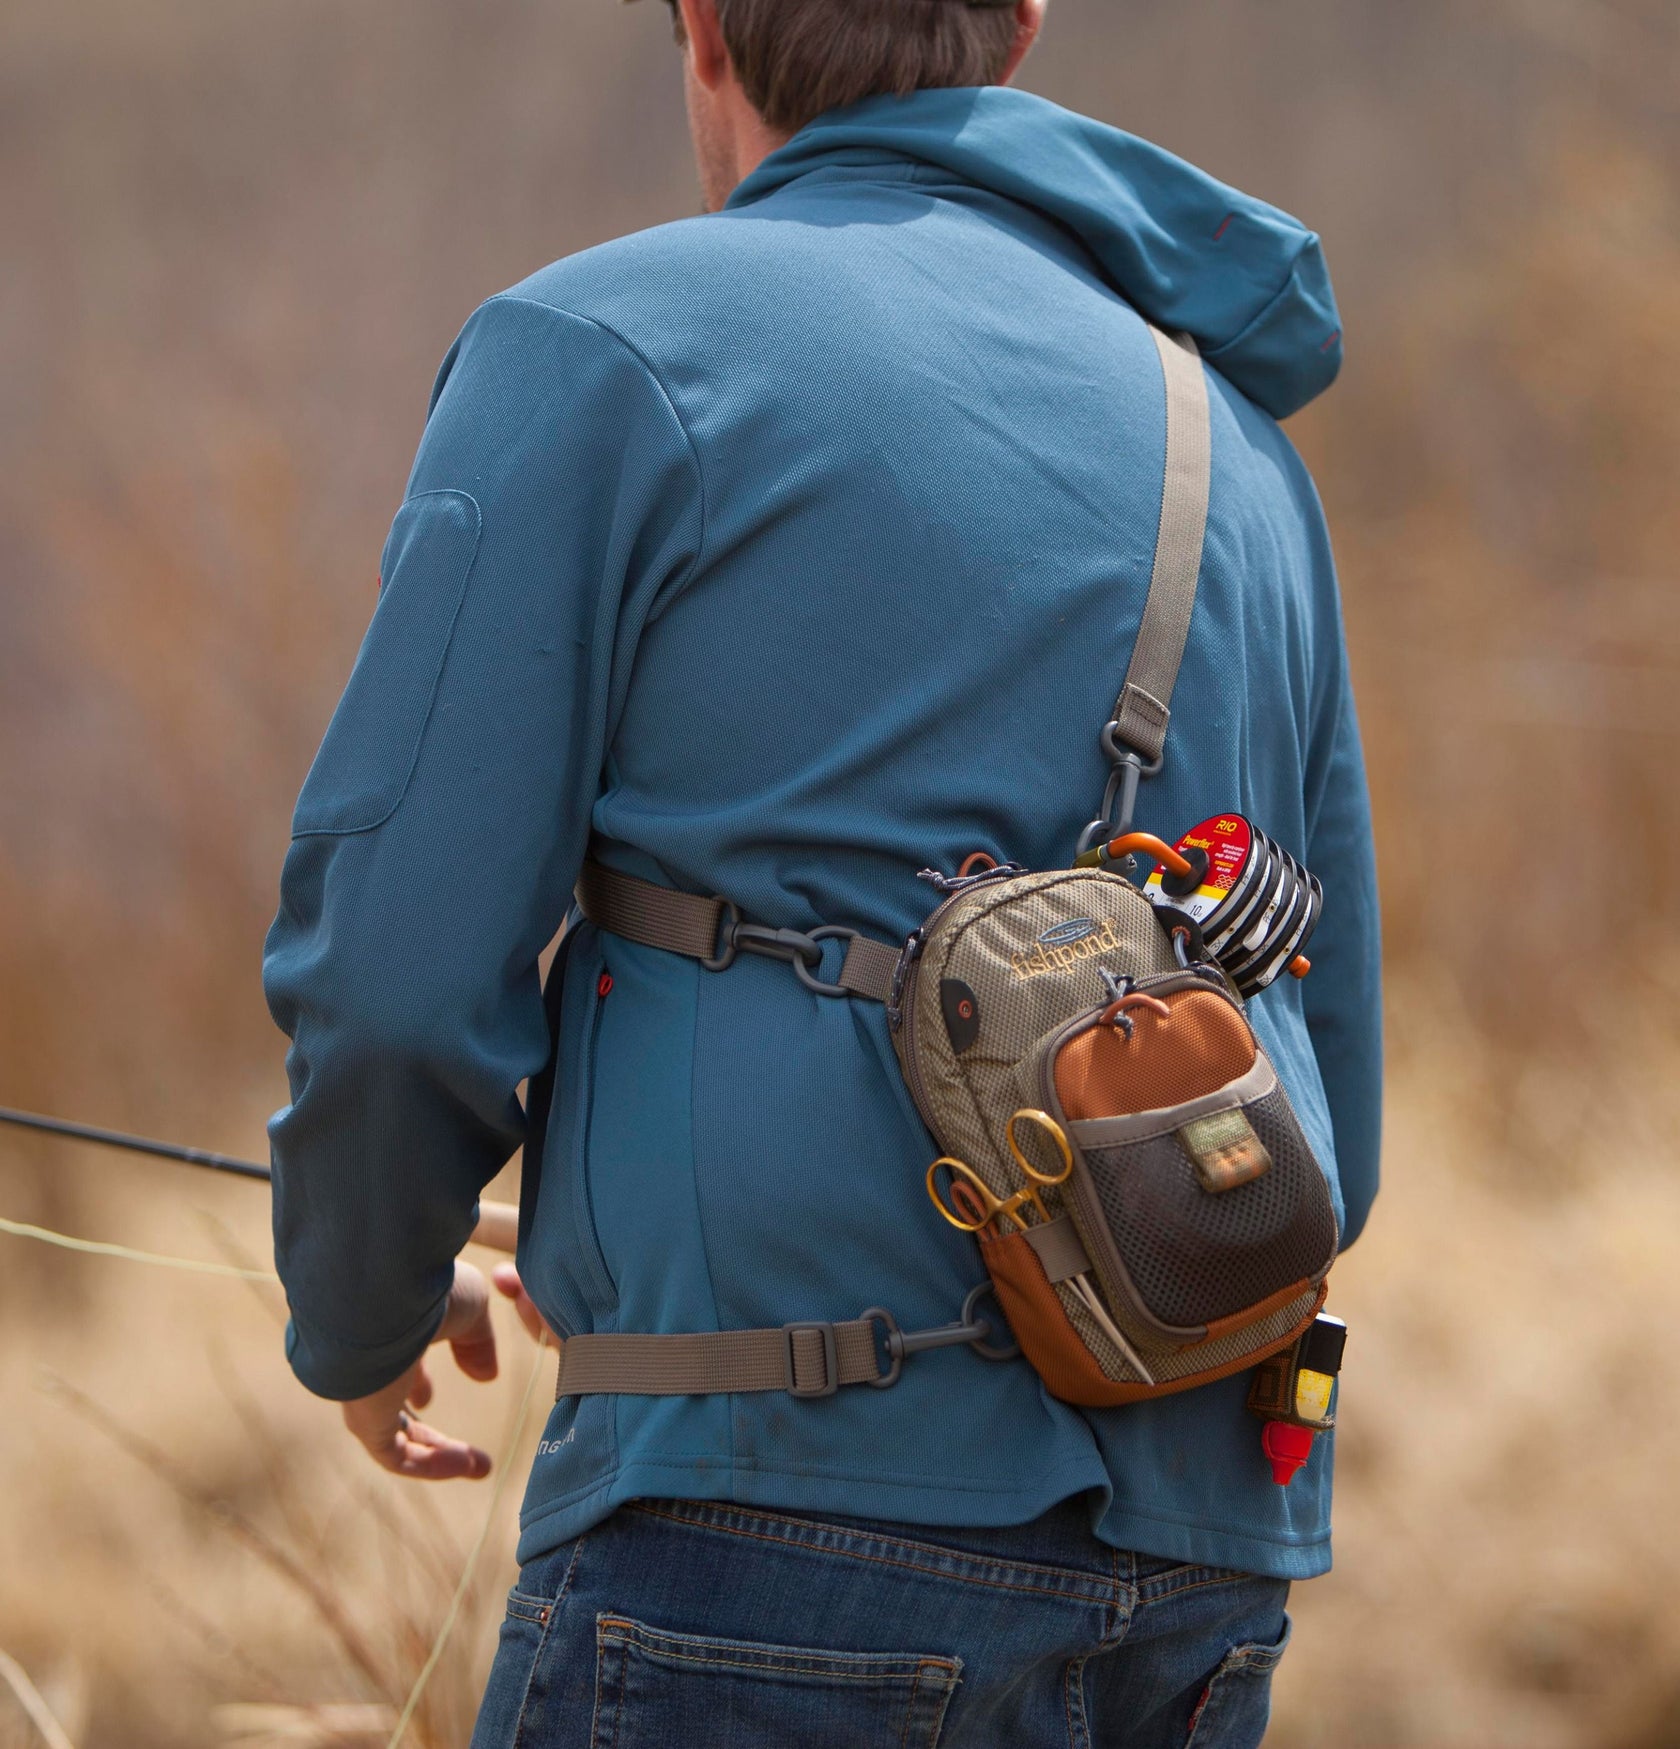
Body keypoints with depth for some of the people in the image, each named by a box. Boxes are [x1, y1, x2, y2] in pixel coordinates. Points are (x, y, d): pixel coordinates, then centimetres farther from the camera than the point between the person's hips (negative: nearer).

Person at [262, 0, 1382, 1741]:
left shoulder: (601, 353, -1)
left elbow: (399, 974, -7)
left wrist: (361, 1311, 13)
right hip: (1187, 1578, 7)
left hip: (803, 1507, -7)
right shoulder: (1241, 455, 19)